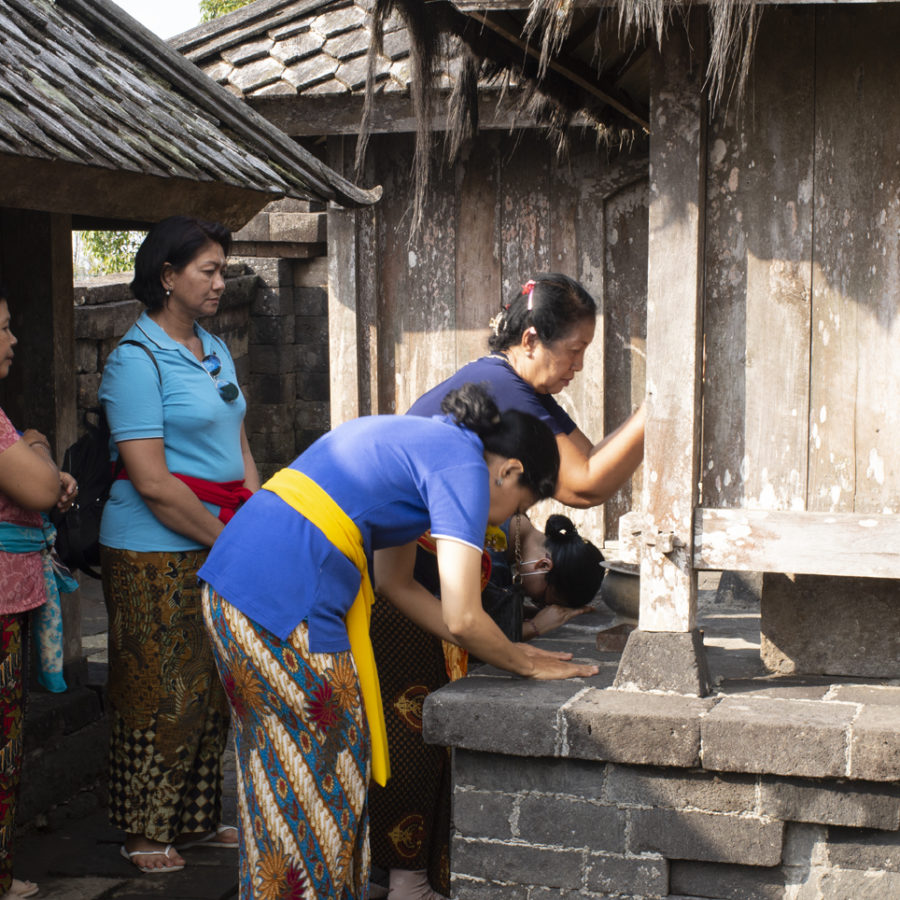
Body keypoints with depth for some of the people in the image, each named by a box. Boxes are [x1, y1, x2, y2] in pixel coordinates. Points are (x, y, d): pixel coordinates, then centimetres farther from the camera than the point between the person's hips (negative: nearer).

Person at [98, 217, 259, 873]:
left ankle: (198, 819, 26)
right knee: (162, 695, 1)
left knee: (213, 689, 12)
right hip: (156, 554, -7)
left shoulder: (215, 350, 13)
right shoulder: (137, 360, -13)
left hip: (220, 547, 7)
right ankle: (145, 834, 16)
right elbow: (151, 482, -18)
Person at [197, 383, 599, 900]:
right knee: (323, 779, 5)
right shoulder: (464, 465, -6)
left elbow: (396, 583, 26)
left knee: (276, 772, 20)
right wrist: (527, 666, 7)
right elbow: (461, 619, -12)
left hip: (232, 580, 10)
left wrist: (504, 650, 24)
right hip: (286, 603, -10)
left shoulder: (419, 441, 22)